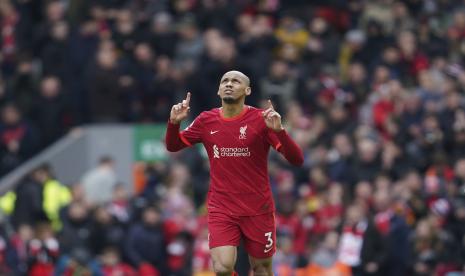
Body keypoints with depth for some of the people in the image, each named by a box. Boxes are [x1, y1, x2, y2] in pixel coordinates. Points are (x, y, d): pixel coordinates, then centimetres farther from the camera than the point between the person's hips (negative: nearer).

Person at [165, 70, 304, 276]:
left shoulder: (261, 119, -7)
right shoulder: (206, 121, 2)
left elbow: (297, 160, -13)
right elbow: (173, 146, 15)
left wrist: (278, 130, -29)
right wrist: (174, 122, -5)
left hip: (257, 210, -1)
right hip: (221, 210, 1)